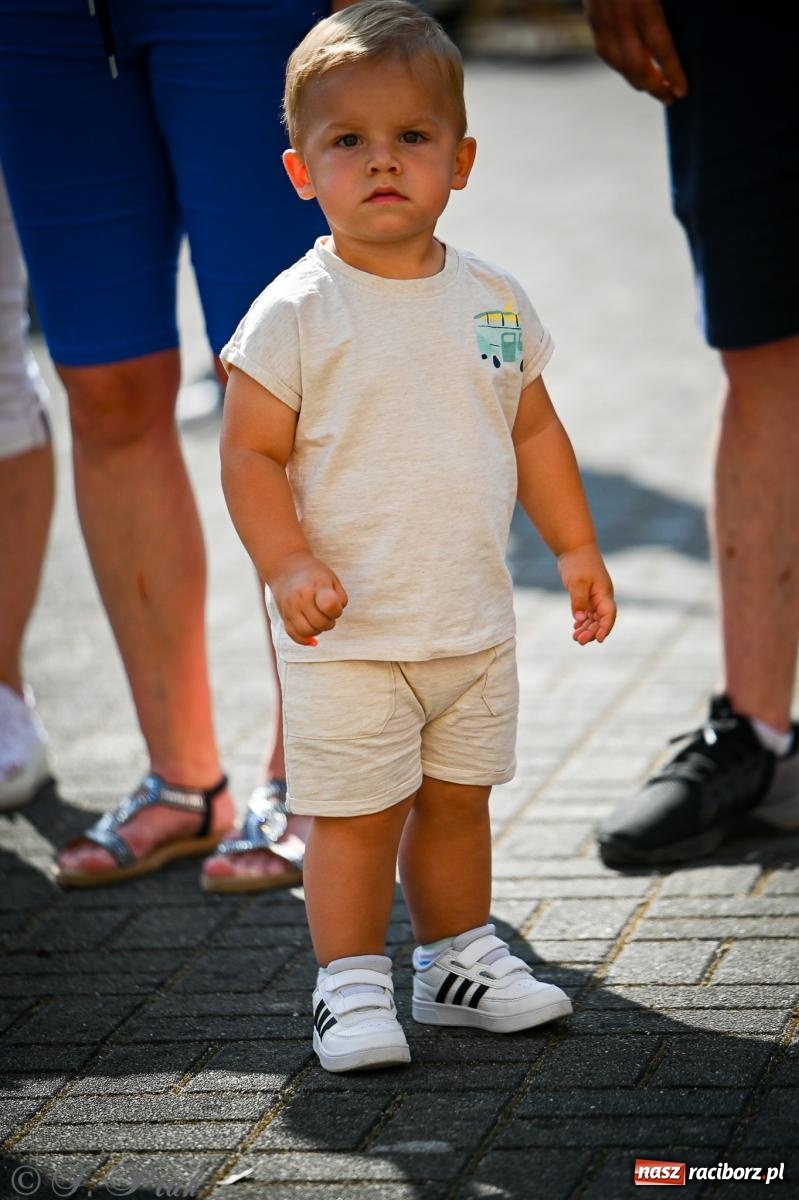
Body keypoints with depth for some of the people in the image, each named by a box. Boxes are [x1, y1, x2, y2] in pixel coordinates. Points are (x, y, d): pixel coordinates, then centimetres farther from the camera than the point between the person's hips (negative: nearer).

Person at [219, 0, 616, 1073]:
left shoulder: (493, 300, 4)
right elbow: (250, 452, -10)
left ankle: (459, 958, 32)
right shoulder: (295, 314, -11)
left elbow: (534, 430, 14)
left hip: (476, 623, 5)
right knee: (355, 816, -1)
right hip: (347, 633, -5)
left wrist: (577, 548, 12)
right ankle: (352, 984, 13)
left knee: (458, 801, 16)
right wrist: (288, 565, -21)